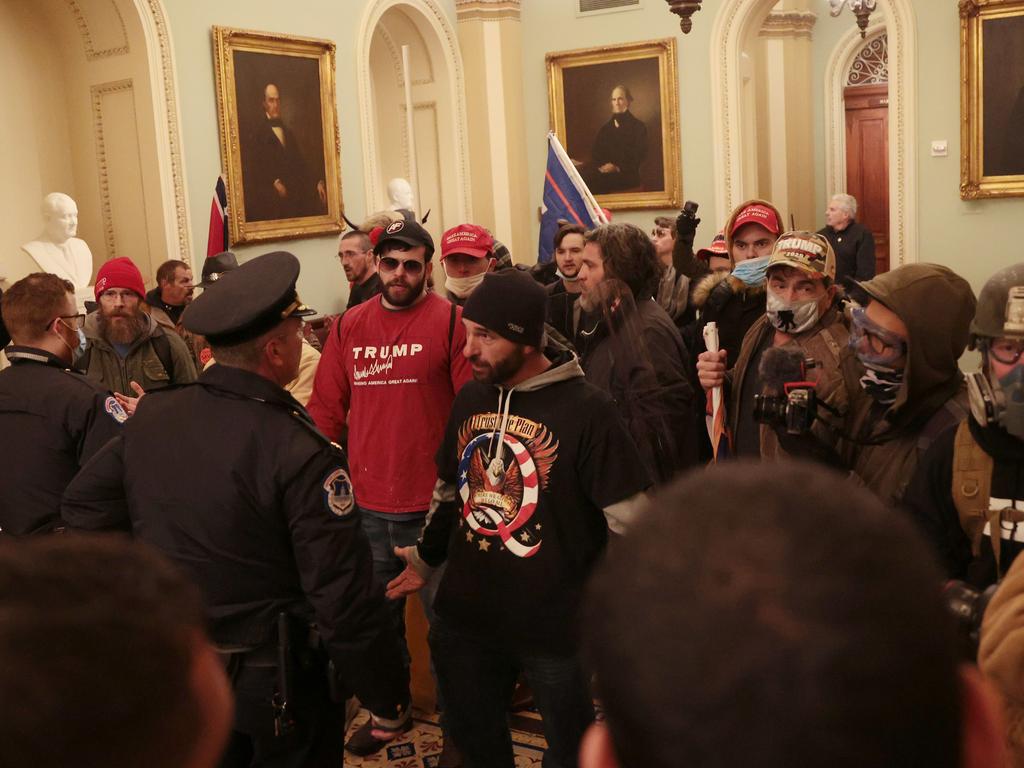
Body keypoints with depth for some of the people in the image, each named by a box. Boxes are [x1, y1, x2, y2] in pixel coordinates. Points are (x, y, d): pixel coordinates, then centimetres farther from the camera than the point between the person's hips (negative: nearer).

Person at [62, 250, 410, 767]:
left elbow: (82, 509, 6)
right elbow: (345, 599, -24)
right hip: (274, 685, -5)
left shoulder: (151, 416, -6)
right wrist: (388, 698, -13)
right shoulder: (300, 453, -25)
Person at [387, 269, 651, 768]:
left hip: (557, 627, -5)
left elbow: (630, 521, -14)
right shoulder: (470, 399, 2)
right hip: (464, 618, 5)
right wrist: (426, 557, 18)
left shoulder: (586, 409, -17)